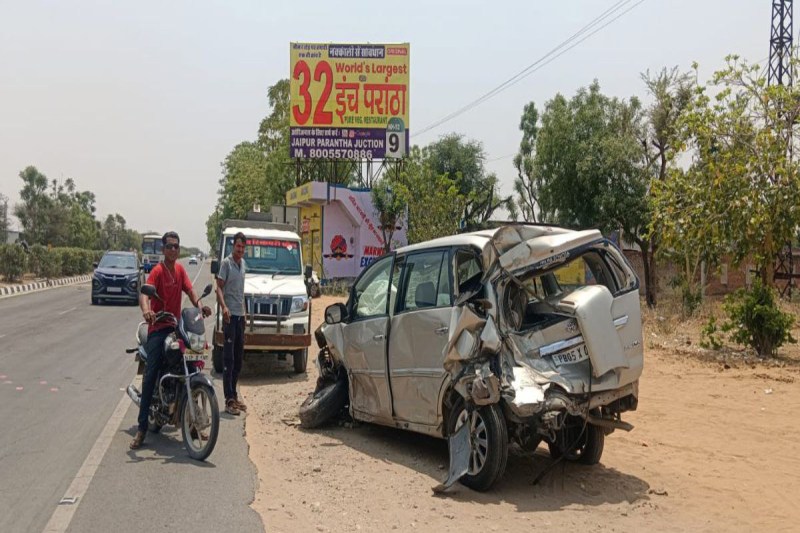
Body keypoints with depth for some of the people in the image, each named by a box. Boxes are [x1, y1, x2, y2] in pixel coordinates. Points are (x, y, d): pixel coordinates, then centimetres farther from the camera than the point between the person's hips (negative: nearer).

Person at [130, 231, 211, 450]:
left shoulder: (180, 269, 12)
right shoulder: (157, 271, -9)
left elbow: (189, 290, 7)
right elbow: (145, 292, -24)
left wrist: (200, 306, -13)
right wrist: (146, 310, -46)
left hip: (176, 326, 6)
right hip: (158, 328, -6)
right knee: (150, 376, -12)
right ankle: (142, 428, -11)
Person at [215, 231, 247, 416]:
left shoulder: (243, 263, 15)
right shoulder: (226, 263, -8)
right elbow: (219, 287, -13)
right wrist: (224, 307, -29)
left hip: (241, 315, 8)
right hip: (230, 315, -8)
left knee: (239, 358, 12)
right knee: (229, 358, -9)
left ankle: (234, 396, 21)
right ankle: (229, 400, -10)